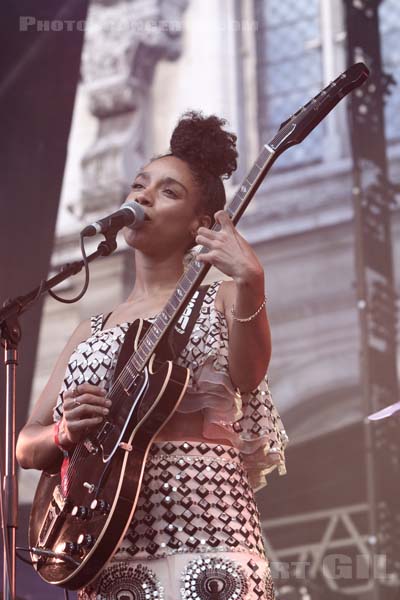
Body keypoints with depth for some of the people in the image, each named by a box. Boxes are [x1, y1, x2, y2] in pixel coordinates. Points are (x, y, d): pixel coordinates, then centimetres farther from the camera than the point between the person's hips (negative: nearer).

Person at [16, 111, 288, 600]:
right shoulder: (93, 331, 20)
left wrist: (249, 284, -30)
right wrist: (66, 433, -6)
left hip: (203, 527, -4)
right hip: (106, 545, 4)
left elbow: (247, 376, -13)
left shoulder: (218, 299, 9)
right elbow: (26, 445, 16)